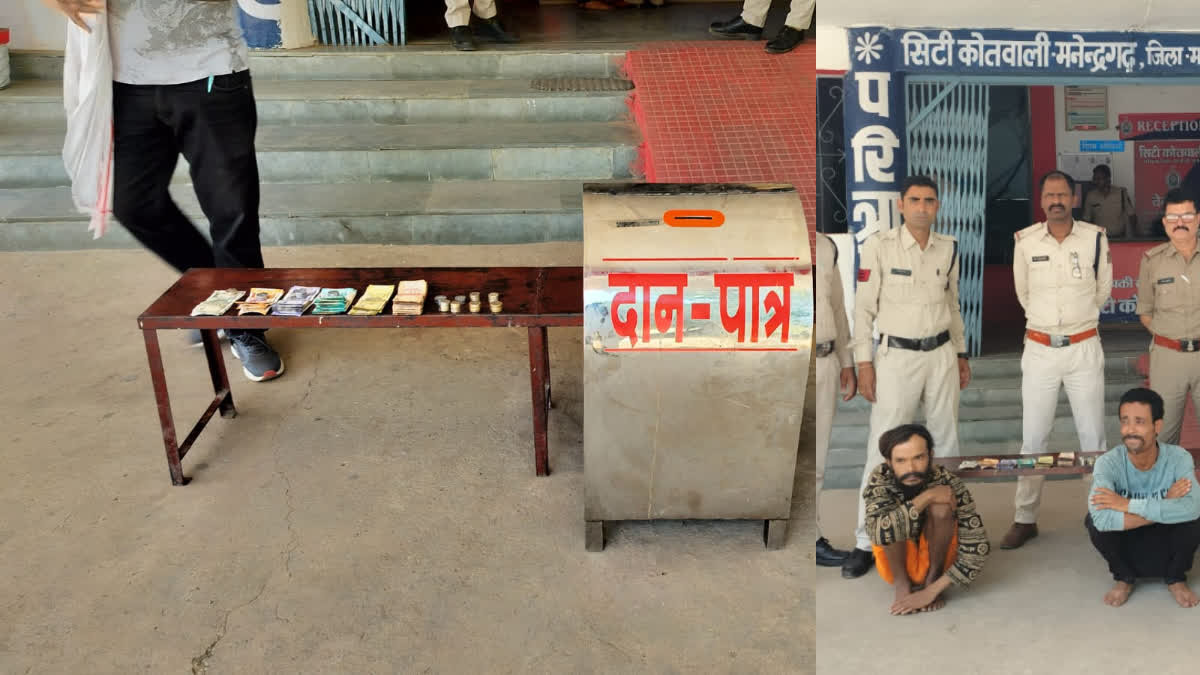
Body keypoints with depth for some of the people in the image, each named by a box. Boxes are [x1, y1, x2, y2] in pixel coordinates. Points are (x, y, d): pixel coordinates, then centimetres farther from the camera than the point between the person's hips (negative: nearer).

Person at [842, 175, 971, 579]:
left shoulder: (949, 248, 5)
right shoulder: (878, 246, -9)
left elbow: (953, 305, 16)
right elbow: (864, 308, -6)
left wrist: (961, 355, 17)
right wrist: (864, 364, -9)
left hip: (942, 354, 4)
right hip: (897, 356, -4)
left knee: (946, 440, 11)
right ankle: (866, 542, 2)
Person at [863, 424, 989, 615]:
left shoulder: (949, 485, -25)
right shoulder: (879, 480, -25)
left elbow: (977, 548, -26)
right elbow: (878, 532, -42)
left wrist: (931, 591, -30)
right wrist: (926, 497, -42)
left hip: (935, 557, 1)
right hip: (896, 562, 0)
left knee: (941, 508, -28)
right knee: (892, 513, -29)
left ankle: (933, 577, -9)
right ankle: (902, 584, -14)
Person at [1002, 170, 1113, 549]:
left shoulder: (1095, 238, -3)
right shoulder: (1025, 241, -3)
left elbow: (1103, 291, 12)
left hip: (1084, 349, 0)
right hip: (1040, 350, 0)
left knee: (1093, 436, 4)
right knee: (1032, 439, 5)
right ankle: (1025, 519, 14)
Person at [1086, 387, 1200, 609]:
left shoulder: (1179, 458, -20)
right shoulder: (1108, 462, -23)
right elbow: (1103, 519, -40)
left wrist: (1128, 505, -38)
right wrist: (1164, 508, -33)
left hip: (1167, 545, 0)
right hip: (1127, 546, 0)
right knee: (1095, 521, -30)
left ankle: (1176, 578, 2)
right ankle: (1125, 578, 1)